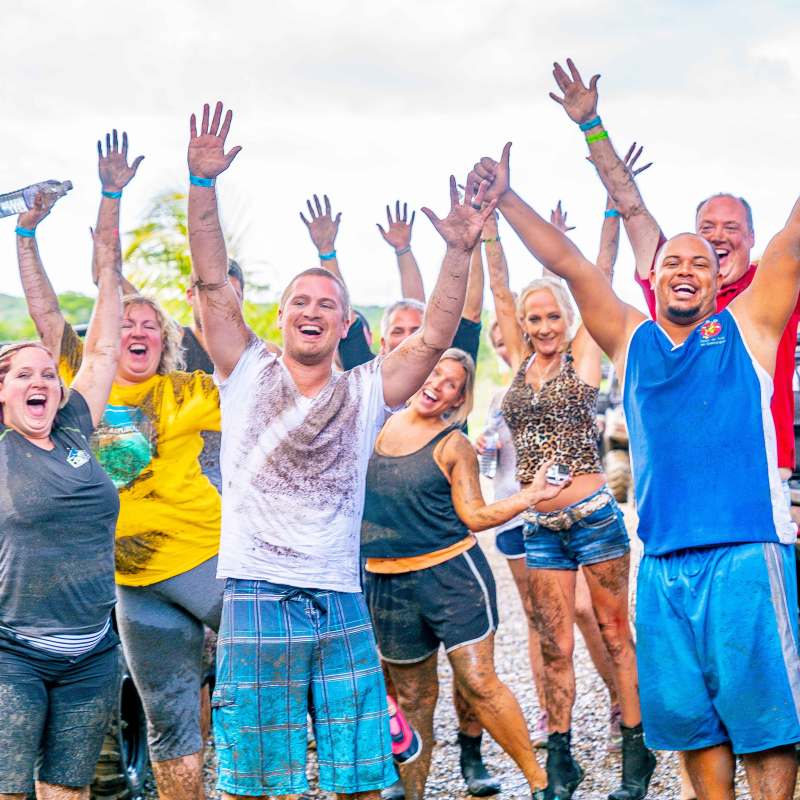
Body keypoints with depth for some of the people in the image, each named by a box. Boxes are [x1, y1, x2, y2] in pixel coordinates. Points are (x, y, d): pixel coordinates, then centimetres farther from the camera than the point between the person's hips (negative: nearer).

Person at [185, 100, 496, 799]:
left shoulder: (366, 391, 8)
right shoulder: (247, 373, 5)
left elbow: (433, 339, -2)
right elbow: (213, 283, -3)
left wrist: (459, 251, -13)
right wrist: (202, 184, -11)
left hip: (340, 605, 2)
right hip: (257, 598, -1)